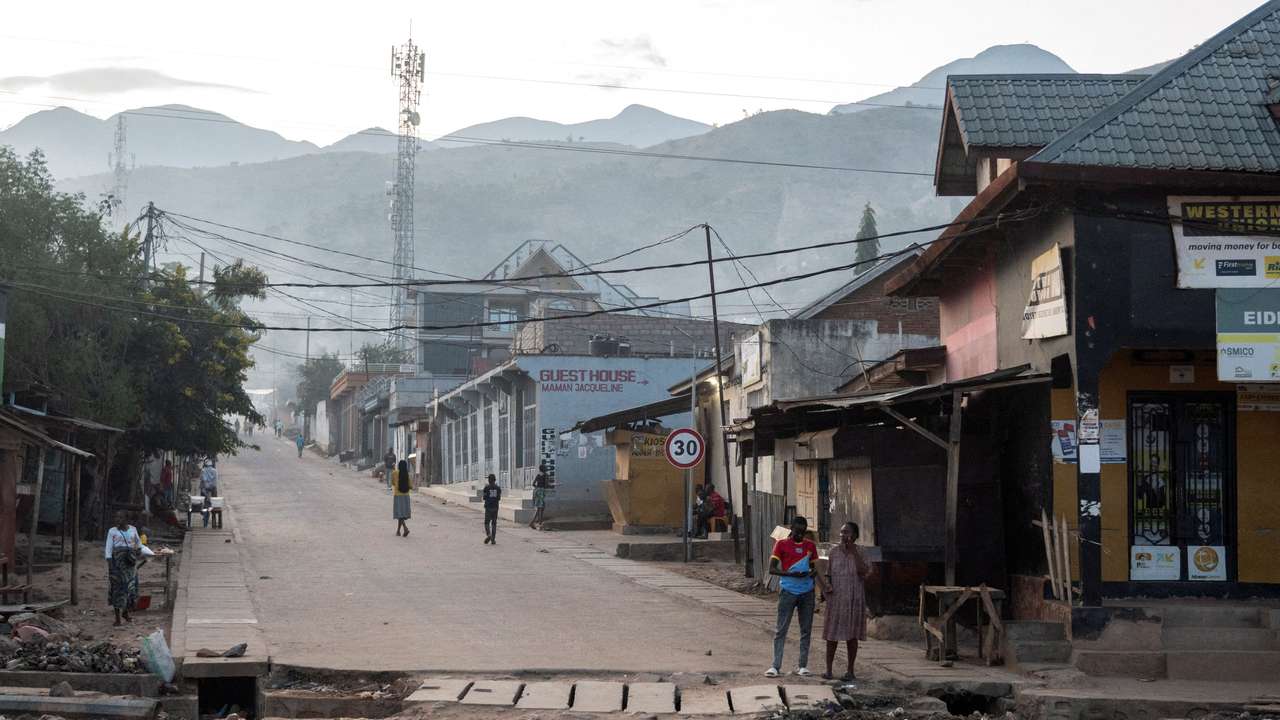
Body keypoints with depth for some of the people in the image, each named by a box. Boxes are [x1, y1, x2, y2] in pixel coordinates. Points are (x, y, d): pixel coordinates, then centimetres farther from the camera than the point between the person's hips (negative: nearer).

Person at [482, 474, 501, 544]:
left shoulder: (487, 488, -7)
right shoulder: (498, 488, 0)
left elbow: (484, 497, -4)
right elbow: (499, 498, 4)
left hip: (488, 507, -2)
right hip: (495, 507, 2)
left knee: (487, 522, 7)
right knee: (494, 523, 8)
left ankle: (488, 534, -18)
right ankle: (493, 539, 5)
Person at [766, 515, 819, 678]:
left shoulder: (810, 546, 11)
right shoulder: (781, 545, -1)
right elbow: (772, 569, -5)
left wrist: (810, 574, -7)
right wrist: (792, 574, -19)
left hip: (807, 591, 4)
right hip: (788, 591, -4)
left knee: (806, 630, 6)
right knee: (781, 629, -5)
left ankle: (802, 666, 13)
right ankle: (775, 666, -4)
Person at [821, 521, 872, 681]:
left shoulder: (860, 552, -3)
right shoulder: (835, 551, 3)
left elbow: (863, 571, -19)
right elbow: (828, 574, 9)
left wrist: (853, 551, -20)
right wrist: (827, 584, -11)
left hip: (854, 600, -2)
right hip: (835, 598, 2)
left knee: (851, 635, 4)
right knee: (832, 634, 3)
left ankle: (850, 671, 12)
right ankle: (828, 669, 11)